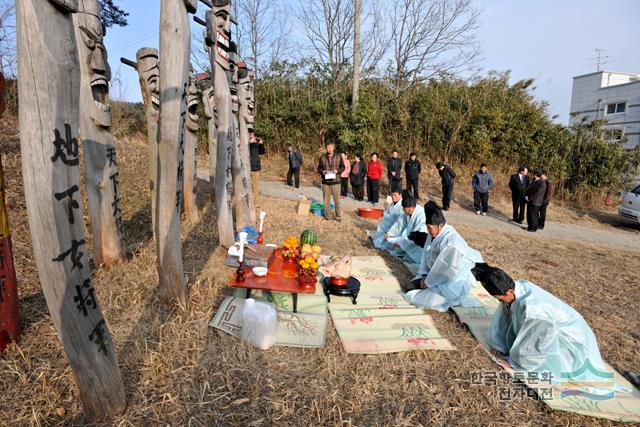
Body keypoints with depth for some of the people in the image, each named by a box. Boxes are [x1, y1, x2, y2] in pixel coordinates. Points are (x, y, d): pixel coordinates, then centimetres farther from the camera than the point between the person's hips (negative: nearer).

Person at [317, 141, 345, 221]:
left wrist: (337, 171, -12)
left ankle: (337, 216, 14)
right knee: (326, 200, 6)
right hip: (325, 182, 1)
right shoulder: (322, 158, 4)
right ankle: (327, 216, 17)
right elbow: (319, 168, 9)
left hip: (336, 182, -1)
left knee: (337, 200, 1)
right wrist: (322, 171, -13)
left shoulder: (338, 157, 3)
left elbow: (342, 167, 8)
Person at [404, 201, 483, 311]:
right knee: (409, 287, -1)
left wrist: (428, 282, -20)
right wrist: (424, 276, -5)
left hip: (453, 283, -8)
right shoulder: (434, 234, -2)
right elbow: (426, 255, 5)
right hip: (435, 276, 9)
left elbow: (448, 270, -29)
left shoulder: (452, 242, -29)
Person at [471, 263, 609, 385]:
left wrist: (513, 359, -12)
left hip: (570, 337, -8)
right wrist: (501, 344, -2)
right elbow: (505, 315, -4)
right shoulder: (518, 286, -18)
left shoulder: (531, 309, -41)